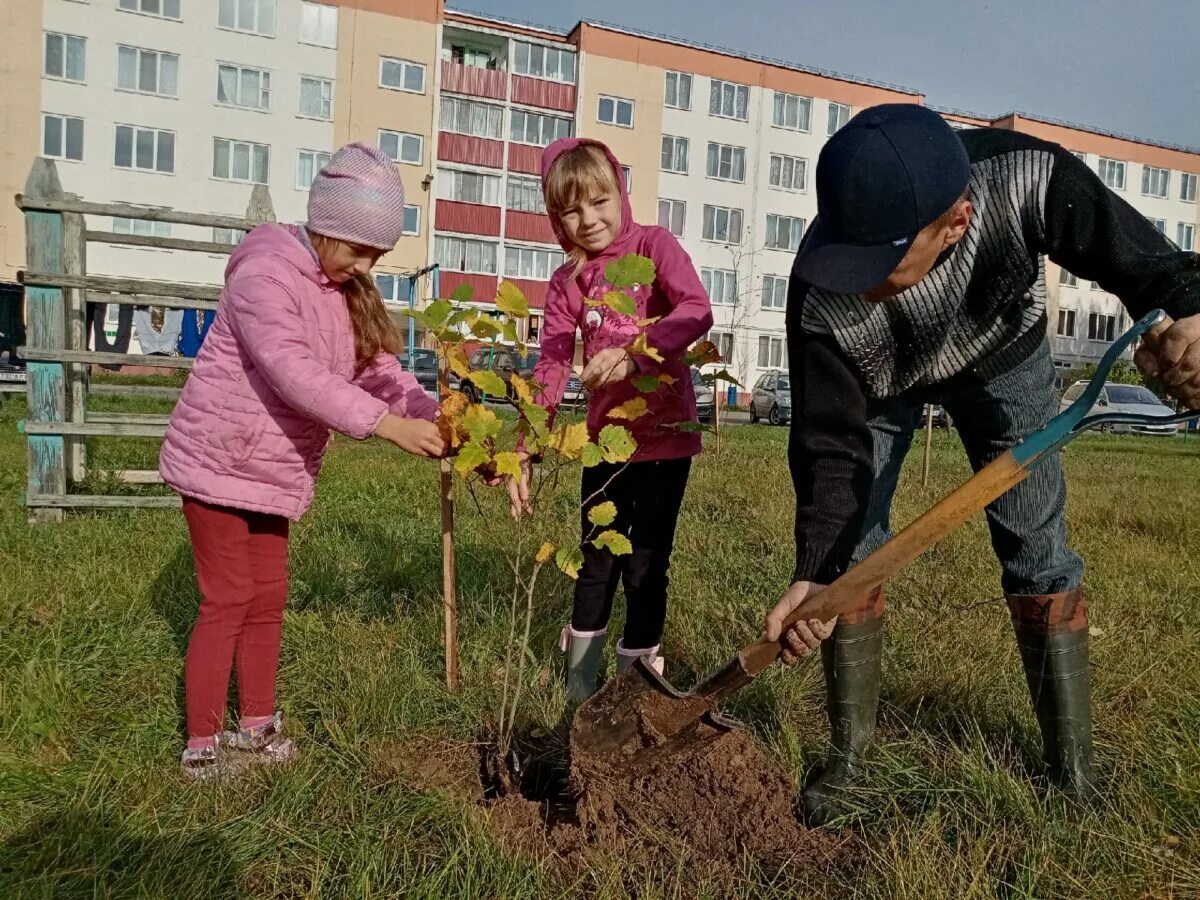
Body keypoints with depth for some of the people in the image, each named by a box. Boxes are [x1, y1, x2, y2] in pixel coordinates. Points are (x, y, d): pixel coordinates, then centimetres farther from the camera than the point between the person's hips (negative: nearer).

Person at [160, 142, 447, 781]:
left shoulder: (349, 294, 5)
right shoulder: (265, 275, -22)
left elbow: (381, 371, -2)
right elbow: (295, 372, -36)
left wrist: (435, 416, -21)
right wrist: (387, 426, -43)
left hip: (274, 470, 8)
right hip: (220, 463, -7)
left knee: (268, 598, 13)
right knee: (228, 601, -1)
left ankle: (257, 725, 27)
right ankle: (201, 744, 14)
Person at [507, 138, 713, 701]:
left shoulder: (653, 245, -5)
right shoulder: (566, 284, 5)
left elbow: (697, 312, -22)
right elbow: (551, 371, 0)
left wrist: (632, 354, -38)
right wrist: (523, 453, -9)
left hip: (665, 436, -4)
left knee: (645, 565, 0)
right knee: (596, 563, 13)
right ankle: (580, 692, 30)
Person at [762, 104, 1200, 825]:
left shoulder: (1028, 180, -40)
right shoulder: (822, 297, -38)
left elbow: (1132, 252, -22)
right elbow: (831, 444, -29)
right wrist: (813, 574, -34)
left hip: (1002, 355, 1)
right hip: (877, 380, 0)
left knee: (1040, 553, 0)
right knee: (850, 553, -7)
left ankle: (1074, 768, 16)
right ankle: (849, 759, 9)